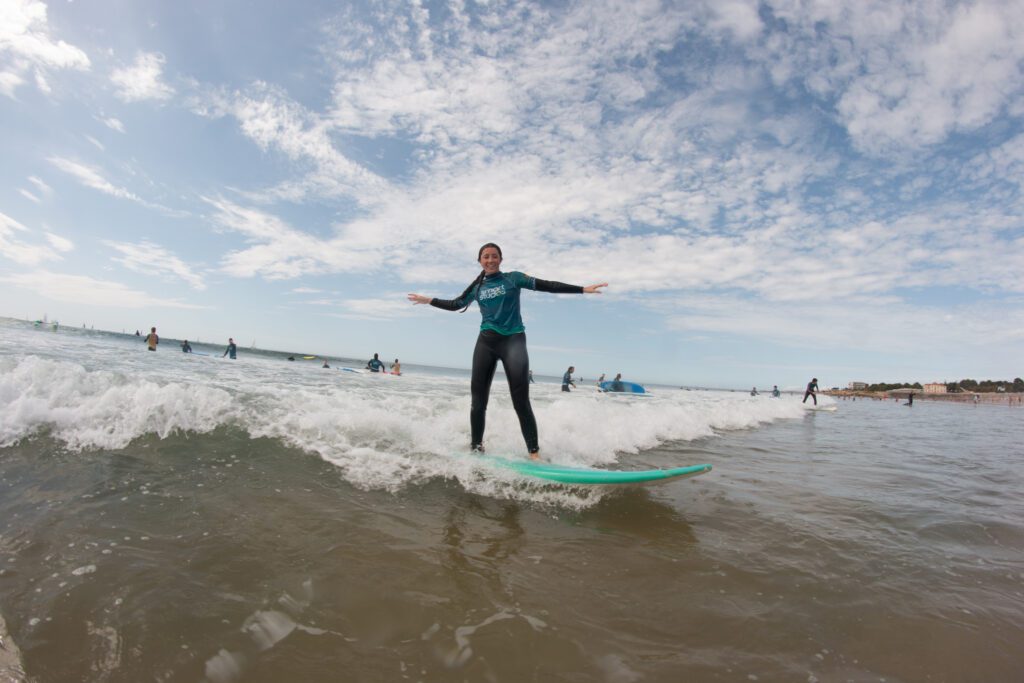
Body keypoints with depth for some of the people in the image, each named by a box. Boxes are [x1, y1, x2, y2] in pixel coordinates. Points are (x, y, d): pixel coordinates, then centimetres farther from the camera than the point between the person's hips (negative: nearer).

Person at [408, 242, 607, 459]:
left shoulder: (514, 278, 4)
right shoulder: (477, 287, 13)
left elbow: (545, 285, -1)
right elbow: (455, 304, 24)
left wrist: (582, 289, -7)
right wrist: (428, 300, 22)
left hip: (513, 341, -3)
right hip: (486, 342, 4)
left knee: (521, 402, -10)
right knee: (478, 400, 3)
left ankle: (534, 453, -5)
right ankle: (476, 447, 16)